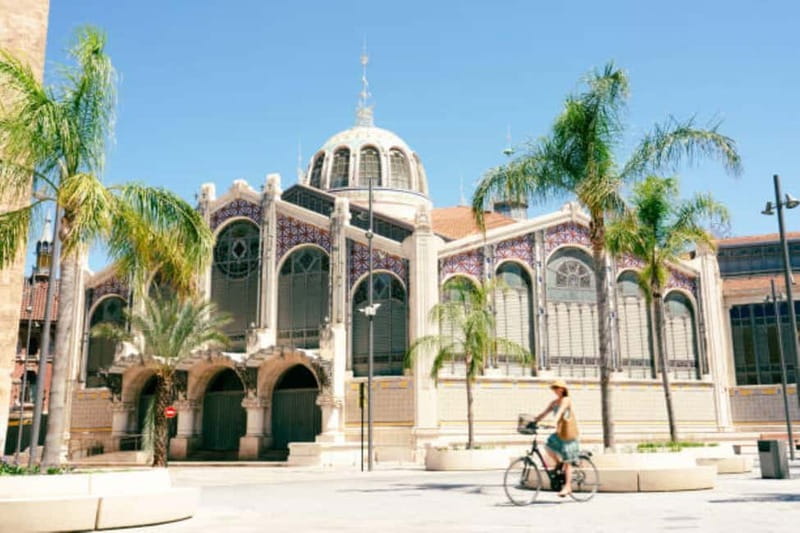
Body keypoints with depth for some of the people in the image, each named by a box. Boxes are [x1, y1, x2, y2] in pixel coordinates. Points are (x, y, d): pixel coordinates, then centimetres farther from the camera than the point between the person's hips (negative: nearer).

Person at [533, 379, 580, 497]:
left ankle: (567, 486, 2)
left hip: (569, 432, -7)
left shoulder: (566, 400, -11)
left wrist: (555, 422, -44)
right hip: (559, 432, 7)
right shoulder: (554, 402, 10)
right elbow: (544, 413, 4)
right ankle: (558, 466, 10)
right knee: (548, 446, -14)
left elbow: (560, 411, -29)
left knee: (566, 461, -4)